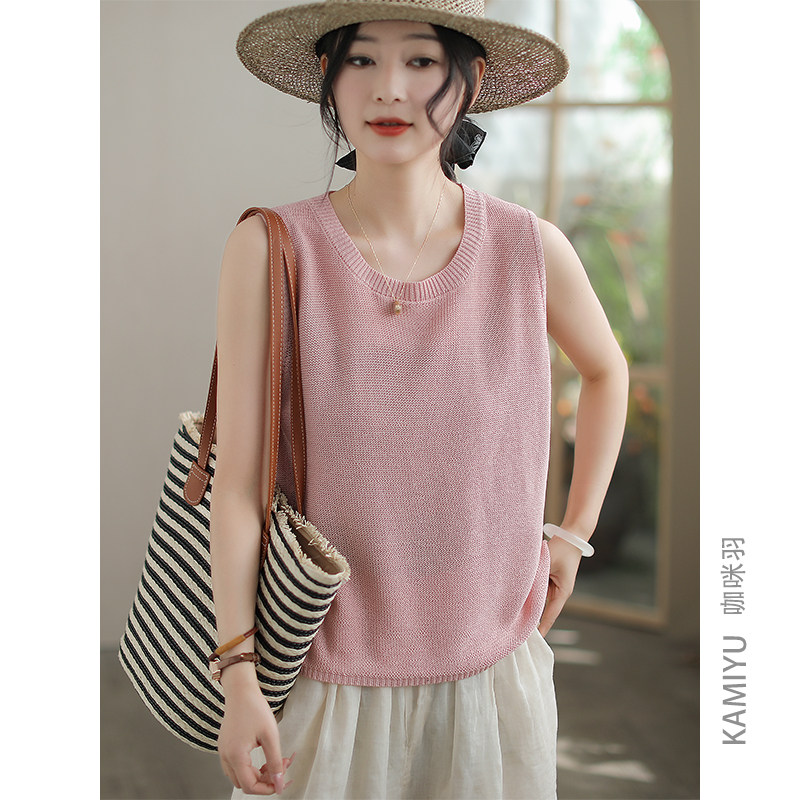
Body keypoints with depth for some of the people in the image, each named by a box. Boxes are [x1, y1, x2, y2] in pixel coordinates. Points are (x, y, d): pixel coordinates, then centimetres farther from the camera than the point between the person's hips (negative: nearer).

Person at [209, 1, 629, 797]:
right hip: (326, 677, -1)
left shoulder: (529, 249, -6)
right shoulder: (271, 249, -11)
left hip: (490, 668, 2)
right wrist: (240, 680, -11)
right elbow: (237, 478, -10)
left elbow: (606, 370, 15)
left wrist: (573, 534, 11)